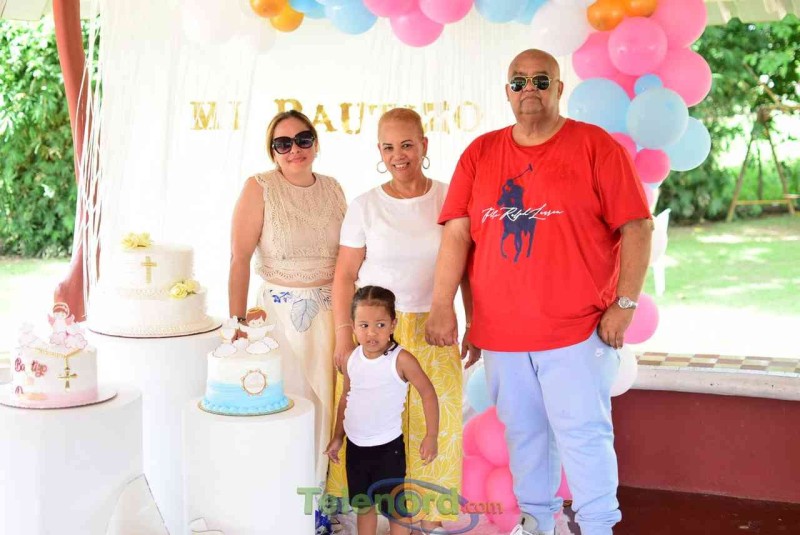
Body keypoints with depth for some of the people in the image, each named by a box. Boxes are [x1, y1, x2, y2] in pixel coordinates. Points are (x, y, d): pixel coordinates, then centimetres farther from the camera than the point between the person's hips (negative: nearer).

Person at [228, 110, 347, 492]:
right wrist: (238, 323, -17)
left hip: (331, 312, 4)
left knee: (327, 400, 7)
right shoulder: (260, 188, -6)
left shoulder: (332, 189, 8)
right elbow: (239, 260, -11)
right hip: (281, 312, -4)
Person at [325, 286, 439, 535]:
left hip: (387, 447, -5)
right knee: (363, 505, 18)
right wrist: (337, 437, 15)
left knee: (394, 507, 5)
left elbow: (428, 393, -11)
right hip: (356, 446, 5)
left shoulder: (401, 360, -18)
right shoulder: (350, 360, -2)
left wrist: (431, 436, -12)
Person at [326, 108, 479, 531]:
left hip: (433, 333, 1)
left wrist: (474, 326, 5)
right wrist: (343, 336, -4)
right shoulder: (365, 206, 0)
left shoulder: (449, 199, 1)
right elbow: (345, 276, 1)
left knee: (432, 418, 3)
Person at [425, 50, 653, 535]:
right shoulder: (481, 153, 7)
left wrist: (625, 304, -10)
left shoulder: (596, 146, -2)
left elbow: (636, 227, -5)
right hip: (500, 331, 4)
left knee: (582, 434, -2)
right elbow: (458, 232, 2)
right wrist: (442, 306, -6)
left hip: (576, 329, -4)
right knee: (524, 433, 15)